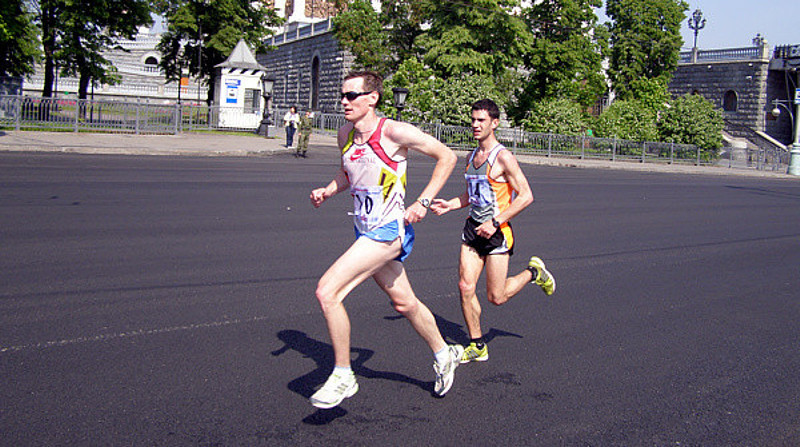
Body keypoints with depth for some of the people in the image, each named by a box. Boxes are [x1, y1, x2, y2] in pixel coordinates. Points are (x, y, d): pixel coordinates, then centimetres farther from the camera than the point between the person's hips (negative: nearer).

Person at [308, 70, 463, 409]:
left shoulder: (394, 132, -17)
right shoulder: (345, 134, 4)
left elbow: (447, 156, -8)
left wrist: (423, 202, -13)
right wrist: (327, 191, 1)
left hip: (389, 231, -8)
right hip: (364, 231, 8)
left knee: (327, 291, -18)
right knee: (404, 303, 21)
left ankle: (343, 376, -2)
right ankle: (444, 354, 45)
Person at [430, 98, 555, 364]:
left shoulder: (503, 157, -14)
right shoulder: (471, 157, 10)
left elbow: (526, 196, -17)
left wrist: (495, 222, -20)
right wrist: (449, 205, 5)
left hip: (497, 232, -7)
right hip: (473, 228, 7)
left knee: (496, 298, 0)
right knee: (465, 287, -1)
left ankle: (534, 273, 27)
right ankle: (477, 347, 14)